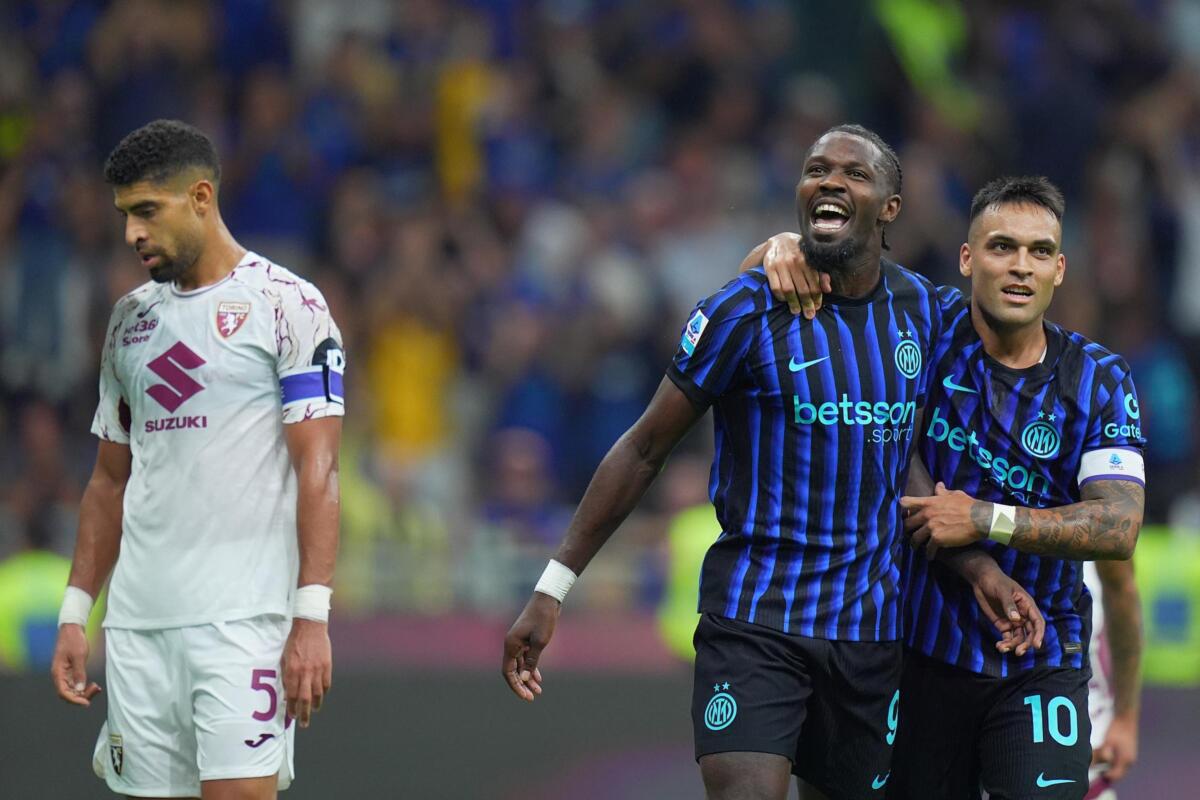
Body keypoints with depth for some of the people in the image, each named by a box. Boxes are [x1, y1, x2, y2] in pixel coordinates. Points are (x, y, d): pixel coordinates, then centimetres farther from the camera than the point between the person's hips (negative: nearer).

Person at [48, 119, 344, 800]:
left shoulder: (287, 305, -3)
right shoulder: (131, 320, 17)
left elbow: (318, 471, -9)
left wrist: (312, 617, -16)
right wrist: (74, 615, 14)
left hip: (244, 617, -6)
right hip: (137, 619, 6)